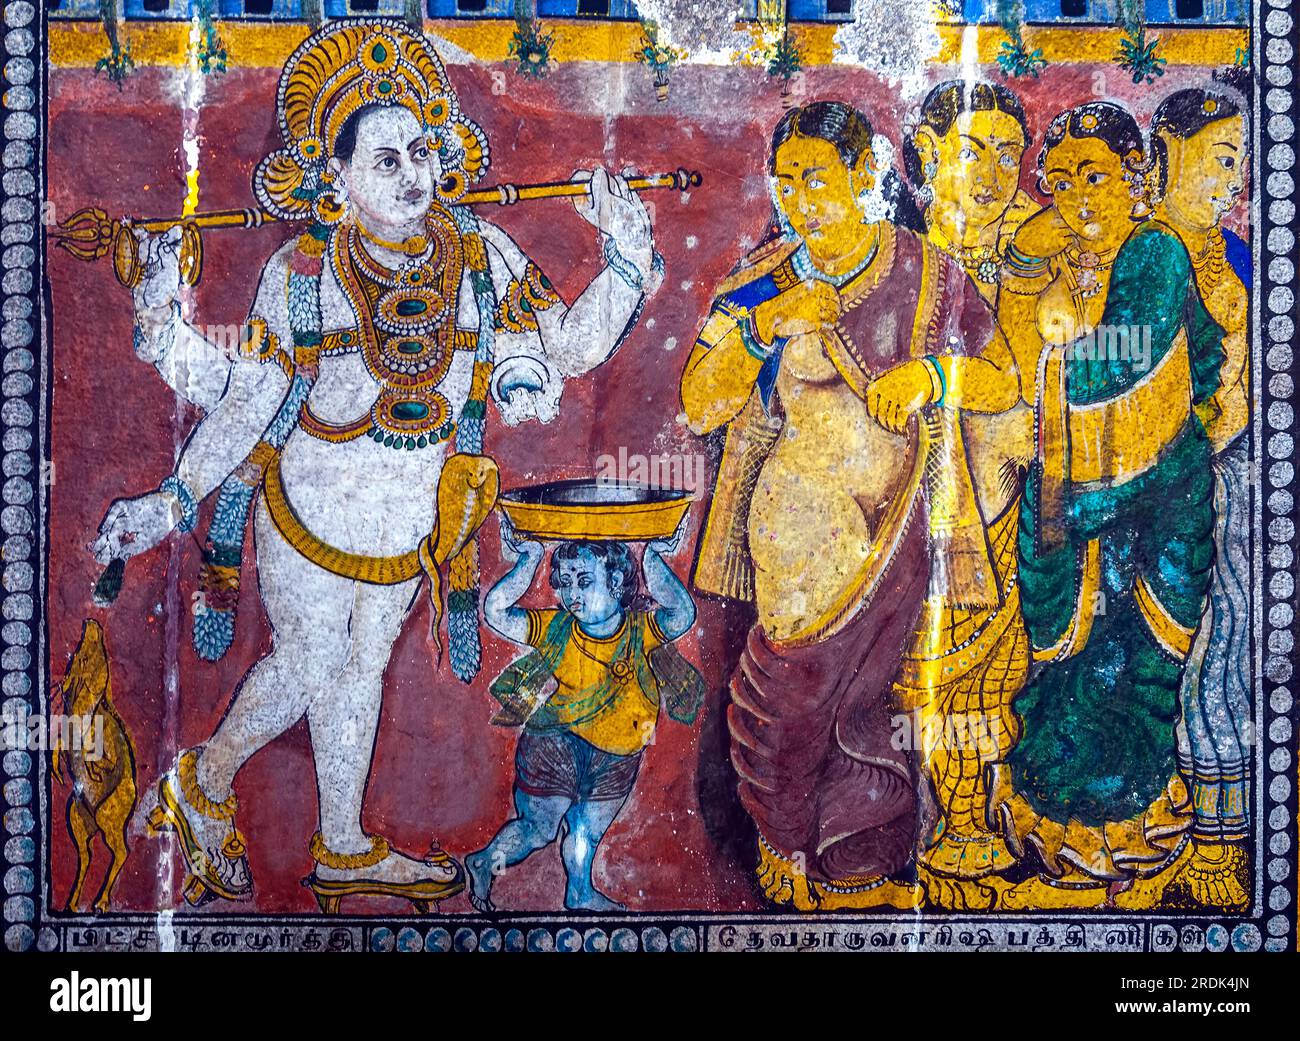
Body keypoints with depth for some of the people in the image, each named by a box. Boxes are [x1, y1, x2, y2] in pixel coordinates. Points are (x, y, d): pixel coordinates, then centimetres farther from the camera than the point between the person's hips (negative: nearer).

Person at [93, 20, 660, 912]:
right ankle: (201, 790, 36)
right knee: (309, 665, 8)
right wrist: (176, 498, -17)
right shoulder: (302, 271, -18)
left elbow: (569, 342, -5)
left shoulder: (480, 255, -11)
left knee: (359, 670, 20)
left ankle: (345, 850, 37)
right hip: (310, 512, -4)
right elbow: (249, 398, -13)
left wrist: (627, 264, -19)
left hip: (408, 527, 4)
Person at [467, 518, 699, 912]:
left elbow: (682, 614, -35)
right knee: (538, 827, 1)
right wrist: (529, 560, -24)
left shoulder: (640, 631, -15)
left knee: (588, 830, 22)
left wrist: (653, 557, -30)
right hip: (557, 742, -2)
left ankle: (580, 893, 45)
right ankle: (484, 863, 27)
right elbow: (495, 612, -22)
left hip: (616, 756, 2)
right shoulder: (555, 628, -14)